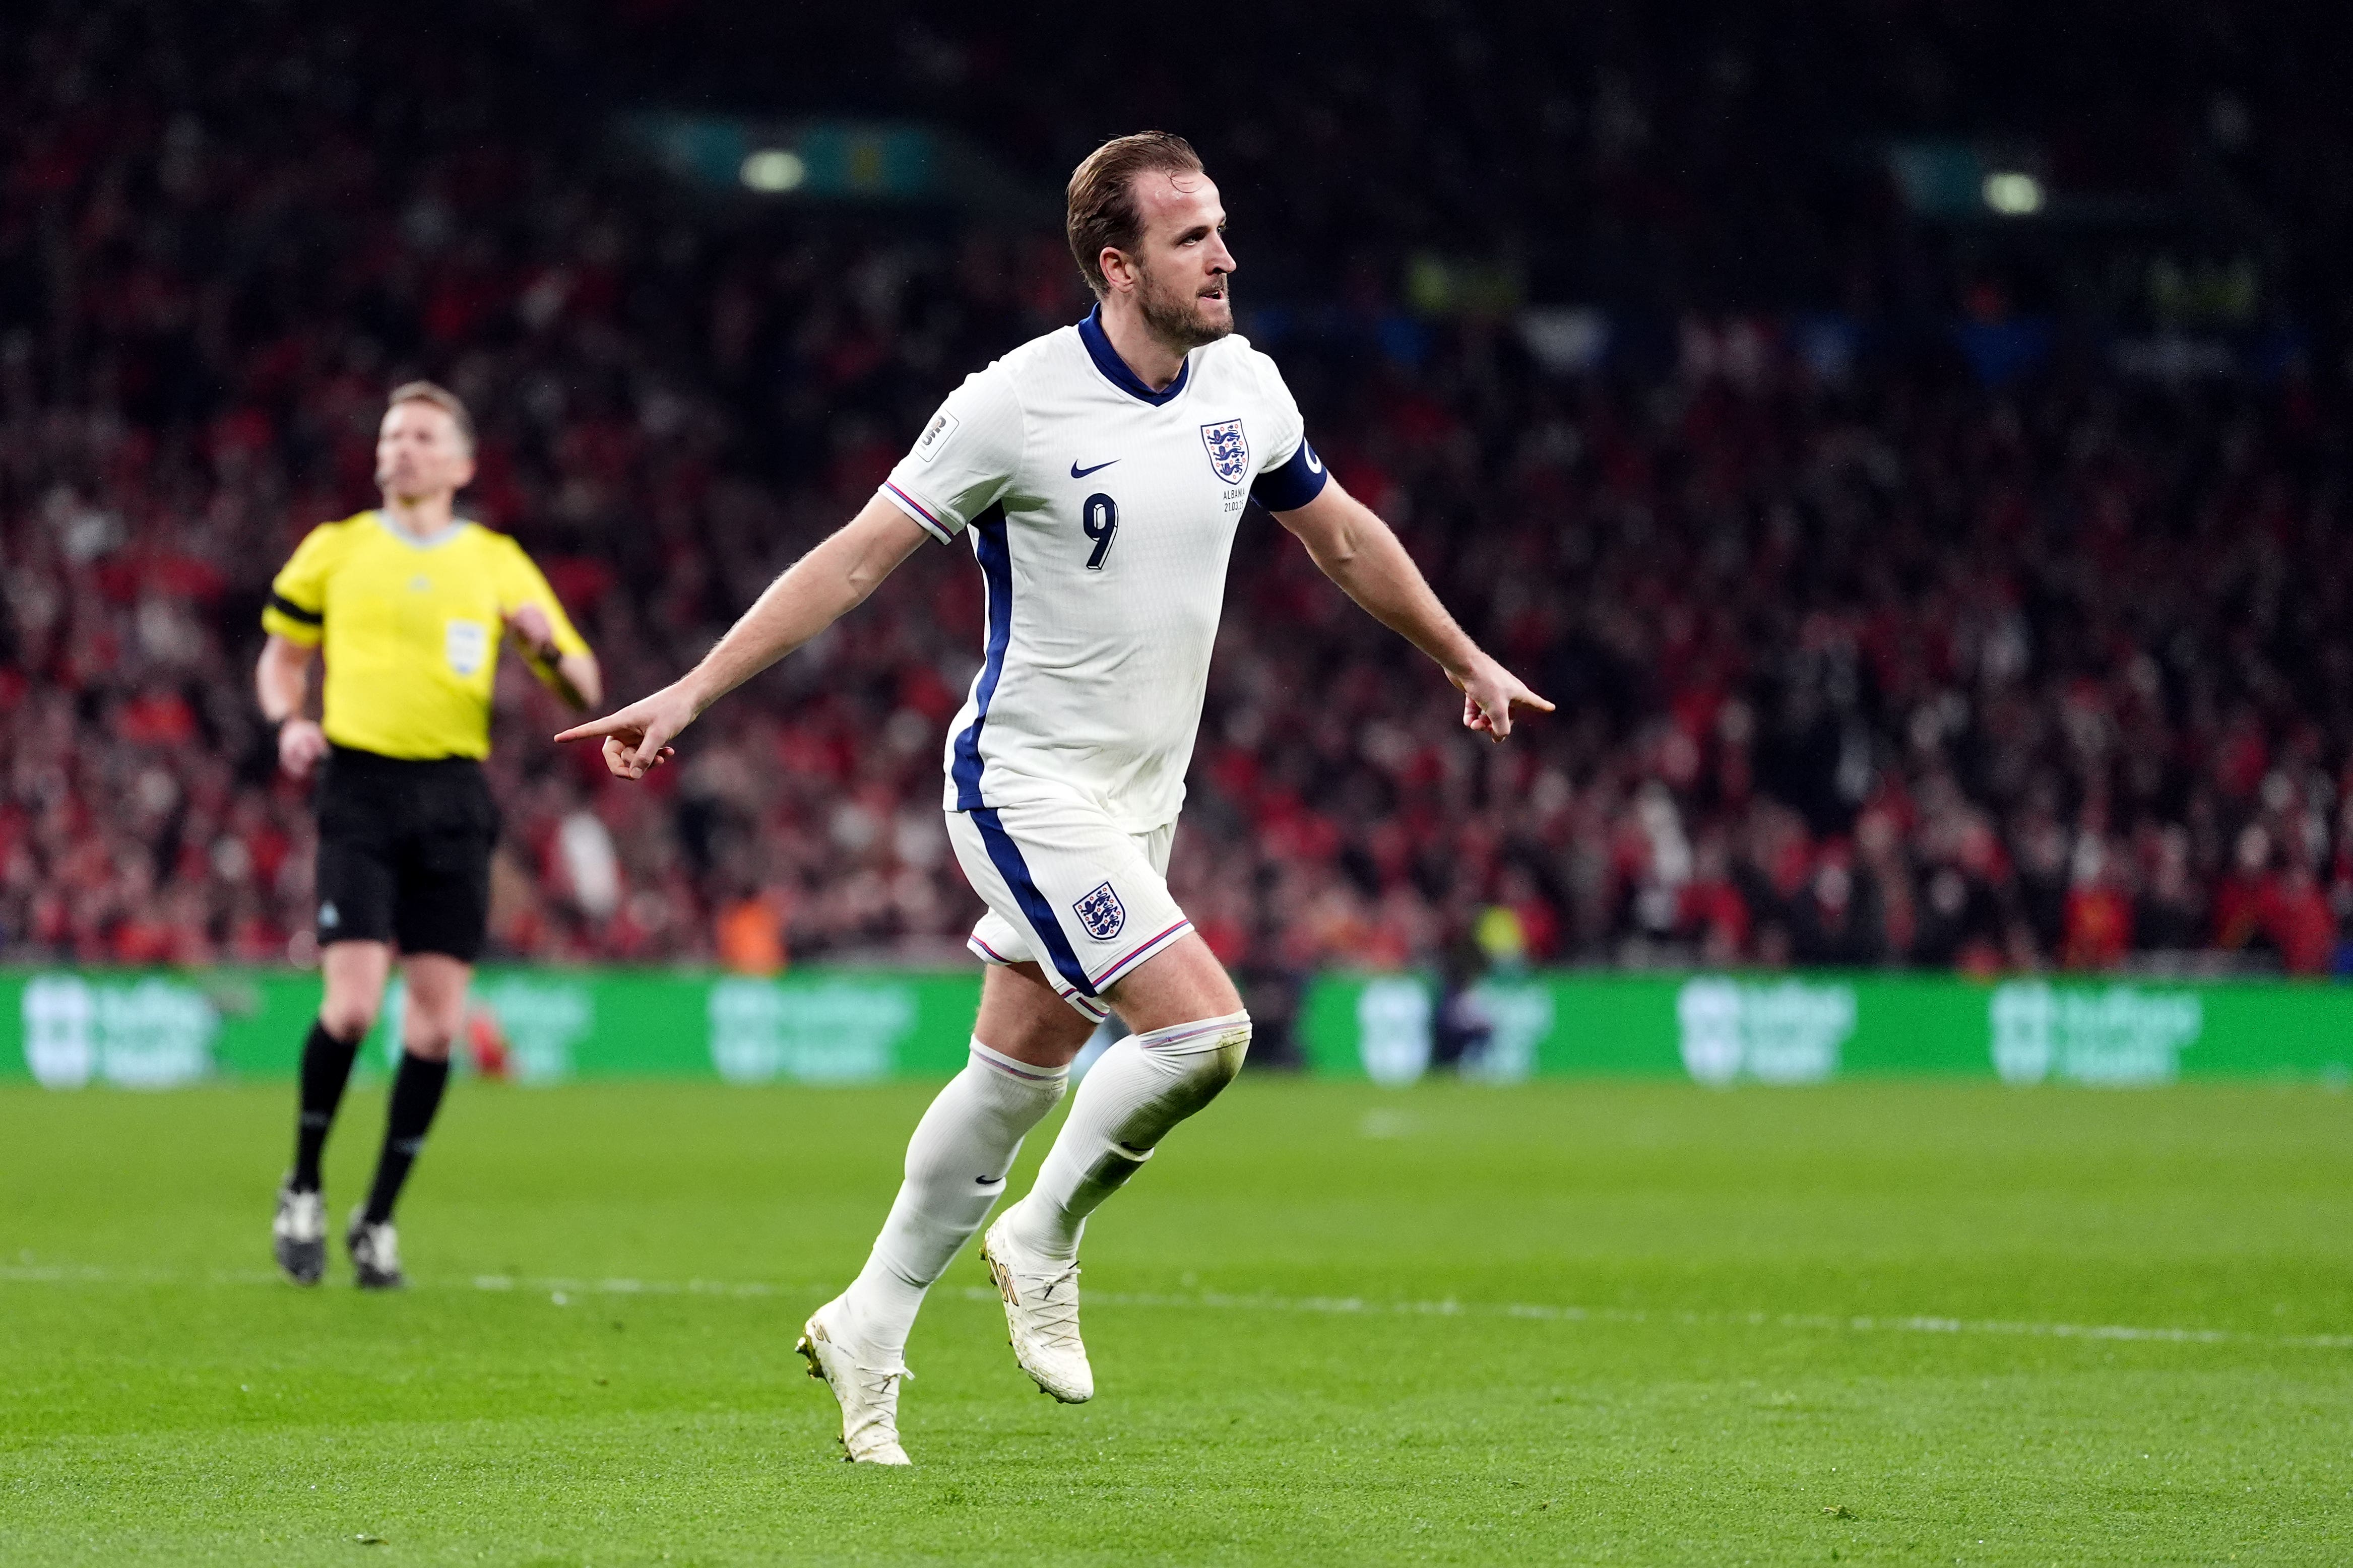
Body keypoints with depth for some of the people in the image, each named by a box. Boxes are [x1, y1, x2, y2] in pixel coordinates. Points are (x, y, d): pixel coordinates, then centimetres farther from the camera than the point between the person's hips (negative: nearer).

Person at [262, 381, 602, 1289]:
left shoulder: (497, 564, 10)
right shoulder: (334, 551, 9)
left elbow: (584, 692, 11)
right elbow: (282, 654, 21)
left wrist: (548, 647, -11)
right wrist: (288, 721, 0)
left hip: (453, 797, 2)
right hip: (359, 786, -2)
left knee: (436, 1022, -2)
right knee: (353, 1004, -14)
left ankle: (378, 1219, 12)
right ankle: (303, 1191, 8)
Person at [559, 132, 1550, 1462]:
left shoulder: (1245, 386, 1)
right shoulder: (1016, 405, -17)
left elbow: (1344, 537, 19)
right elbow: (858, 559, -12)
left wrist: (1467, 662, 29)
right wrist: (691, 693, -15)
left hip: (1142, 799, 7)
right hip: (1026, 783, -7)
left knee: (1017, 1076, 10)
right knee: (1203, 1028, -19)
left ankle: (870, 1329, 25)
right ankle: (1047, 1241, 5)